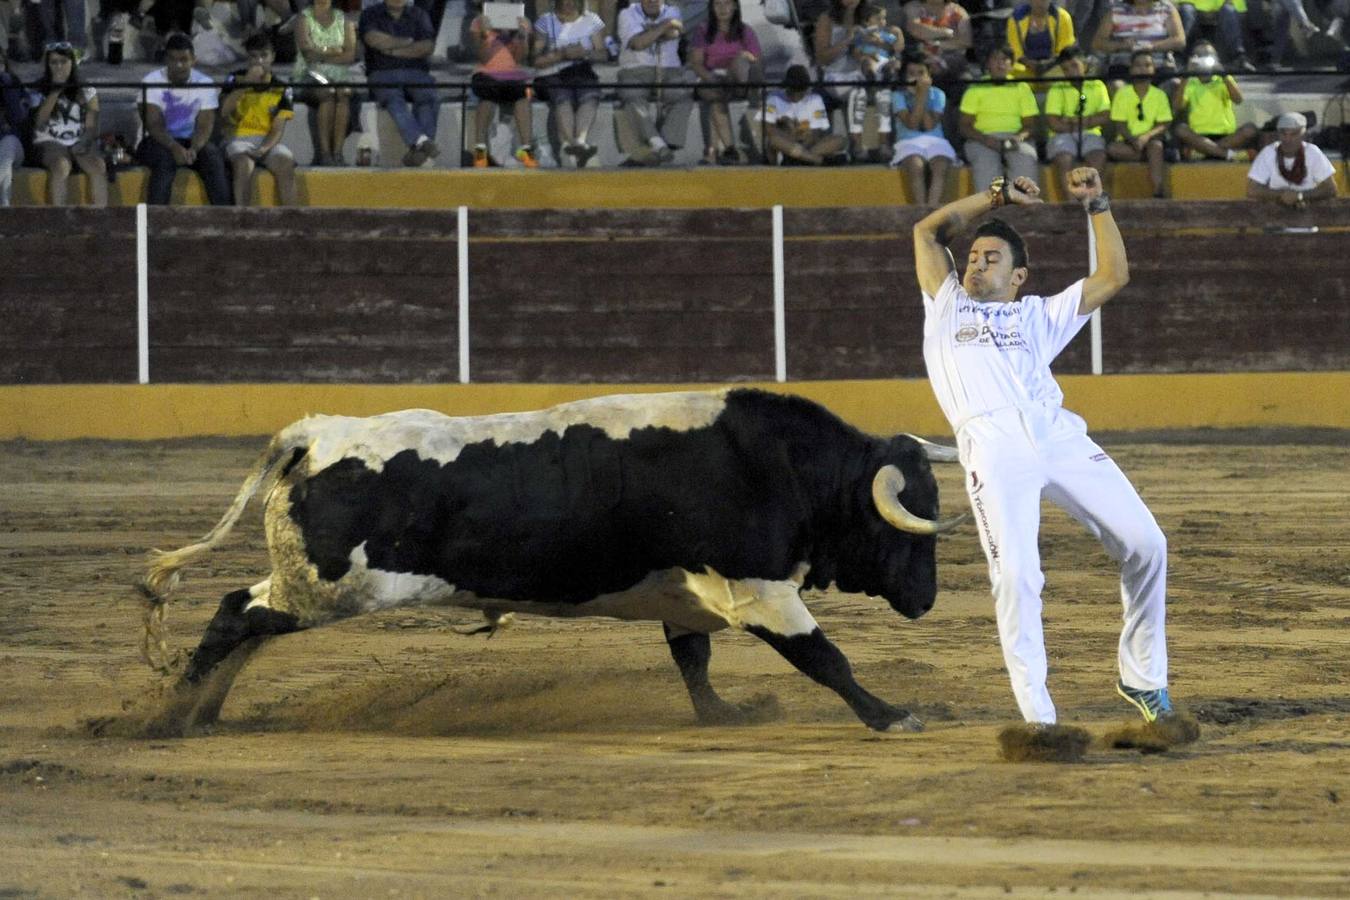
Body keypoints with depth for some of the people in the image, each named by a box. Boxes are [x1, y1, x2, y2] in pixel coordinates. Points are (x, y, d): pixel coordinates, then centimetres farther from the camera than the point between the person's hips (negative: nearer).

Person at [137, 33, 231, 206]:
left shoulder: (204, 83, -1)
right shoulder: (151, 82, -8)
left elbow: (204, 125, -10)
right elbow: (154, 124, -17)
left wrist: (193, 149, -32)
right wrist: (175, 148, -36)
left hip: (191, 141, 2)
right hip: (157, 142, -2)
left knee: (213, 156, -28)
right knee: (166, 159, -35)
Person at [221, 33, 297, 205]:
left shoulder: (281, 89, 7)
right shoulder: (236, 80, 7)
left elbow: (278, 129, 0)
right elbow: (225, 112, -9)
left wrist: (264, 148, -19)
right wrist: (247, 82, -11)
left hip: (268, 141, 1)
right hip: (239, 139, -1)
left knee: (285, 163, -30)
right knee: (244, 164, -35)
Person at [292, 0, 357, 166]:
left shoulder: (344, 20, 15)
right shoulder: (304, 19, 7)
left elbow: (350, 55, 2)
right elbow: (307, 51, -8)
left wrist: (321, 55, -7)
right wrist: (335, 51, -2)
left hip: (338, 72, 2)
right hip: (310, 72, -2)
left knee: (343, 92, -32)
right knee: (327, 93, -35)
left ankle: (337, 151, -36)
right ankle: (324, 151, -36)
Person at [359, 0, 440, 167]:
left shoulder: (419, 15, 20)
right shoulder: (370, 14, 16)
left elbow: (427, 47, 3)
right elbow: (374, 39, -6)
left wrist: (394, 51, -3)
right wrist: (407, 42, 3)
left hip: (416, 73, 2)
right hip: (382, 73, -2)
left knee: (428, 97, -32)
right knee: (393, 99, -36)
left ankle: (417, 149, -46)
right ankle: (421, 140, -54)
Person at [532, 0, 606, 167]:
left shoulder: (592, 21, 17)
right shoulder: (546, 22, 11)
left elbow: (603, 54, 9)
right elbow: (536, 60, 0)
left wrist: (585, 53, -11)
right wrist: (562, 54, -13)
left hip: (583, 74, 1)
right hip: (551, 77, -1)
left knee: (590, 96, -34)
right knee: (562, 98, -35)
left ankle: (580, 140, -56)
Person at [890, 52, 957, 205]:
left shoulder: (937, 95, 8)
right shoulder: (900, 96, 5)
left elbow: (930, 125, -6)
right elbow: (912, 124, -10)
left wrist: (923, 94, -9)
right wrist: (921, 95, -13)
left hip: (935, 141, 1)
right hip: (909, 143, -1)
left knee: (941, 166, -33)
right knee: (916, 166, -35)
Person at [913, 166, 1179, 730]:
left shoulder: (1039, 314, 30)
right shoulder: (947, 307, 30)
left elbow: (1114, 276, 25)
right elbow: (929, 230, 28)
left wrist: (1096, 206, 22)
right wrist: (999, 197, 27)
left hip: (1059, 438, 2)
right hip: (993, 447, -2)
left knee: (1145, 545, -9)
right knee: (1015, 577, -19)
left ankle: (1142, 677, 6)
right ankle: (1037, 717, -15)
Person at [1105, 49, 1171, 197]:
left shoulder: (1159, 95, 6)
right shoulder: (1122, 93, 5)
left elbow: (1164, 124, -2)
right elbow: (1119, 124, -2)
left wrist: (1147, 136, -21)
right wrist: (1133, 140, -20)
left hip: (1152, 140, -1)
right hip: (1128, 142, 1)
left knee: (1156, 145, -36)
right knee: (1112, 149, -31)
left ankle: (1158, 190, -43)